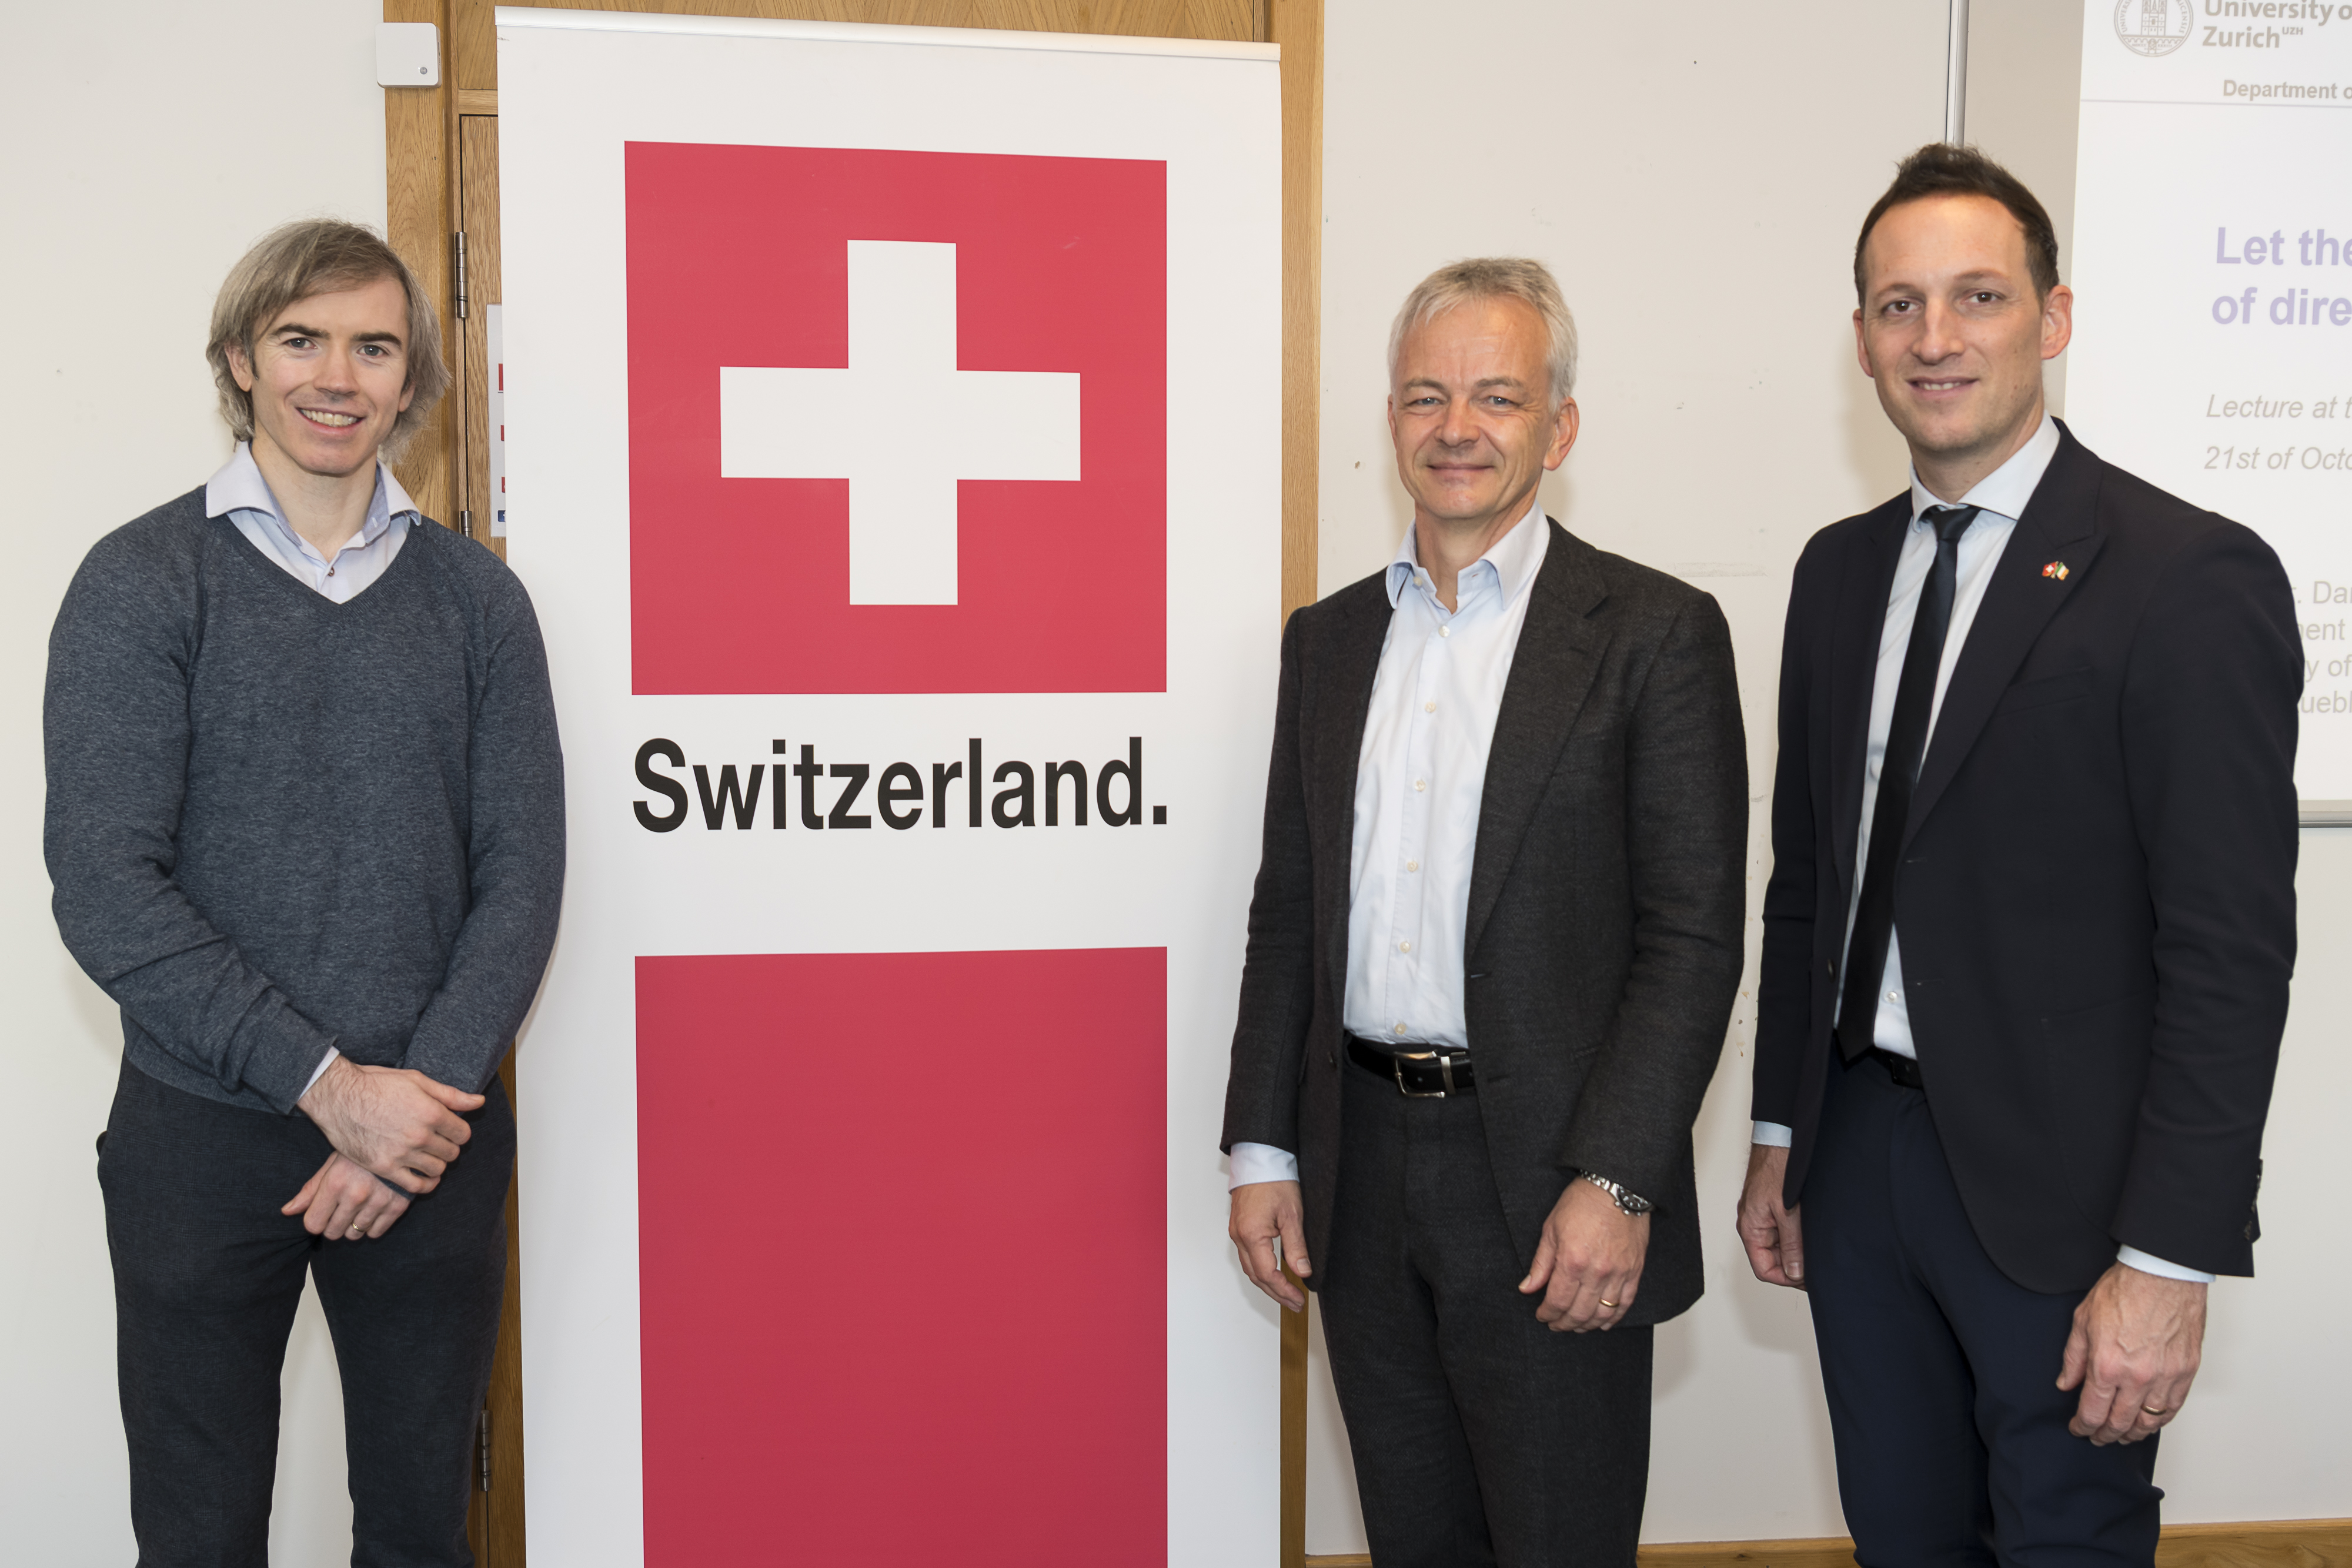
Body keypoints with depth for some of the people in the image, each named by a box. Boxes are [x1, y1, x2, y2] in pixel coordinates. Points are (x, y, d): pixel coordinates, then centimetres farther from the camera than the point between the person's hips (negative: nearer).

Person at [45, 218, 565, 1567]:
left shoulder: (477, 596, 5)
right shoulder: (142, 582, -3)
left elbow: (522, 872, 1)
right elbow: (105, 886, -11)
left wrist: (425, 1100, -11)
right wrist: (330, 1085, -16)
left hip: (433, 1144, 2)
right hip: (206, 1139, -2)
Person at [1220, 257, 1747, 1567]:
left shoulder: (1656, 633, -6)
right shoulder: (1328, 639, 10)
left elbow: (1695, 933, -10)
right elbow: (1290, 910, 12)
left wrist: (1615, 1183, -17)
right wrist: (1264, 1147, 7)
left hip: (1550, 1193, -5)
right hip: (1361, 1173, 5)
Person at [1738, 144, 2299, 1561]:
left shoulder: (2195, 578, -13)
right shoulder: (1841, 571, 8)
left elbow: (2232, 952, -15)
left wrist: (2170, 1264, -17)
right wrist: (1780, 1138, 14)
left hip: (2056, 1187, -6)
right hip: (1859, 1154, 6)